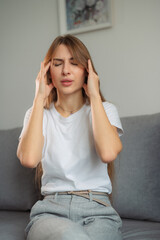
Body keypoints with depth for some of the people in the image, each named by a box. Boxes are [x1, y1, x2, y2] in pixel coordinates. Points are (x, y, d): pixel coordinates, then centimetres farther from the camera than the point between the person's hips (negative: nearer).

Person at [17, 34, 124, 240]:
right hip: (51, 209, 0)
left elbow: (108, 153, -17)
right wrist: (40, 98, -5)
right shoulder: (38, 113, 11)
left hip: (98, 210, 0)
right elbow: (29, 159, -13)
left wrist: (94, 95, -7)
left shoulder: (105, 110, 8)